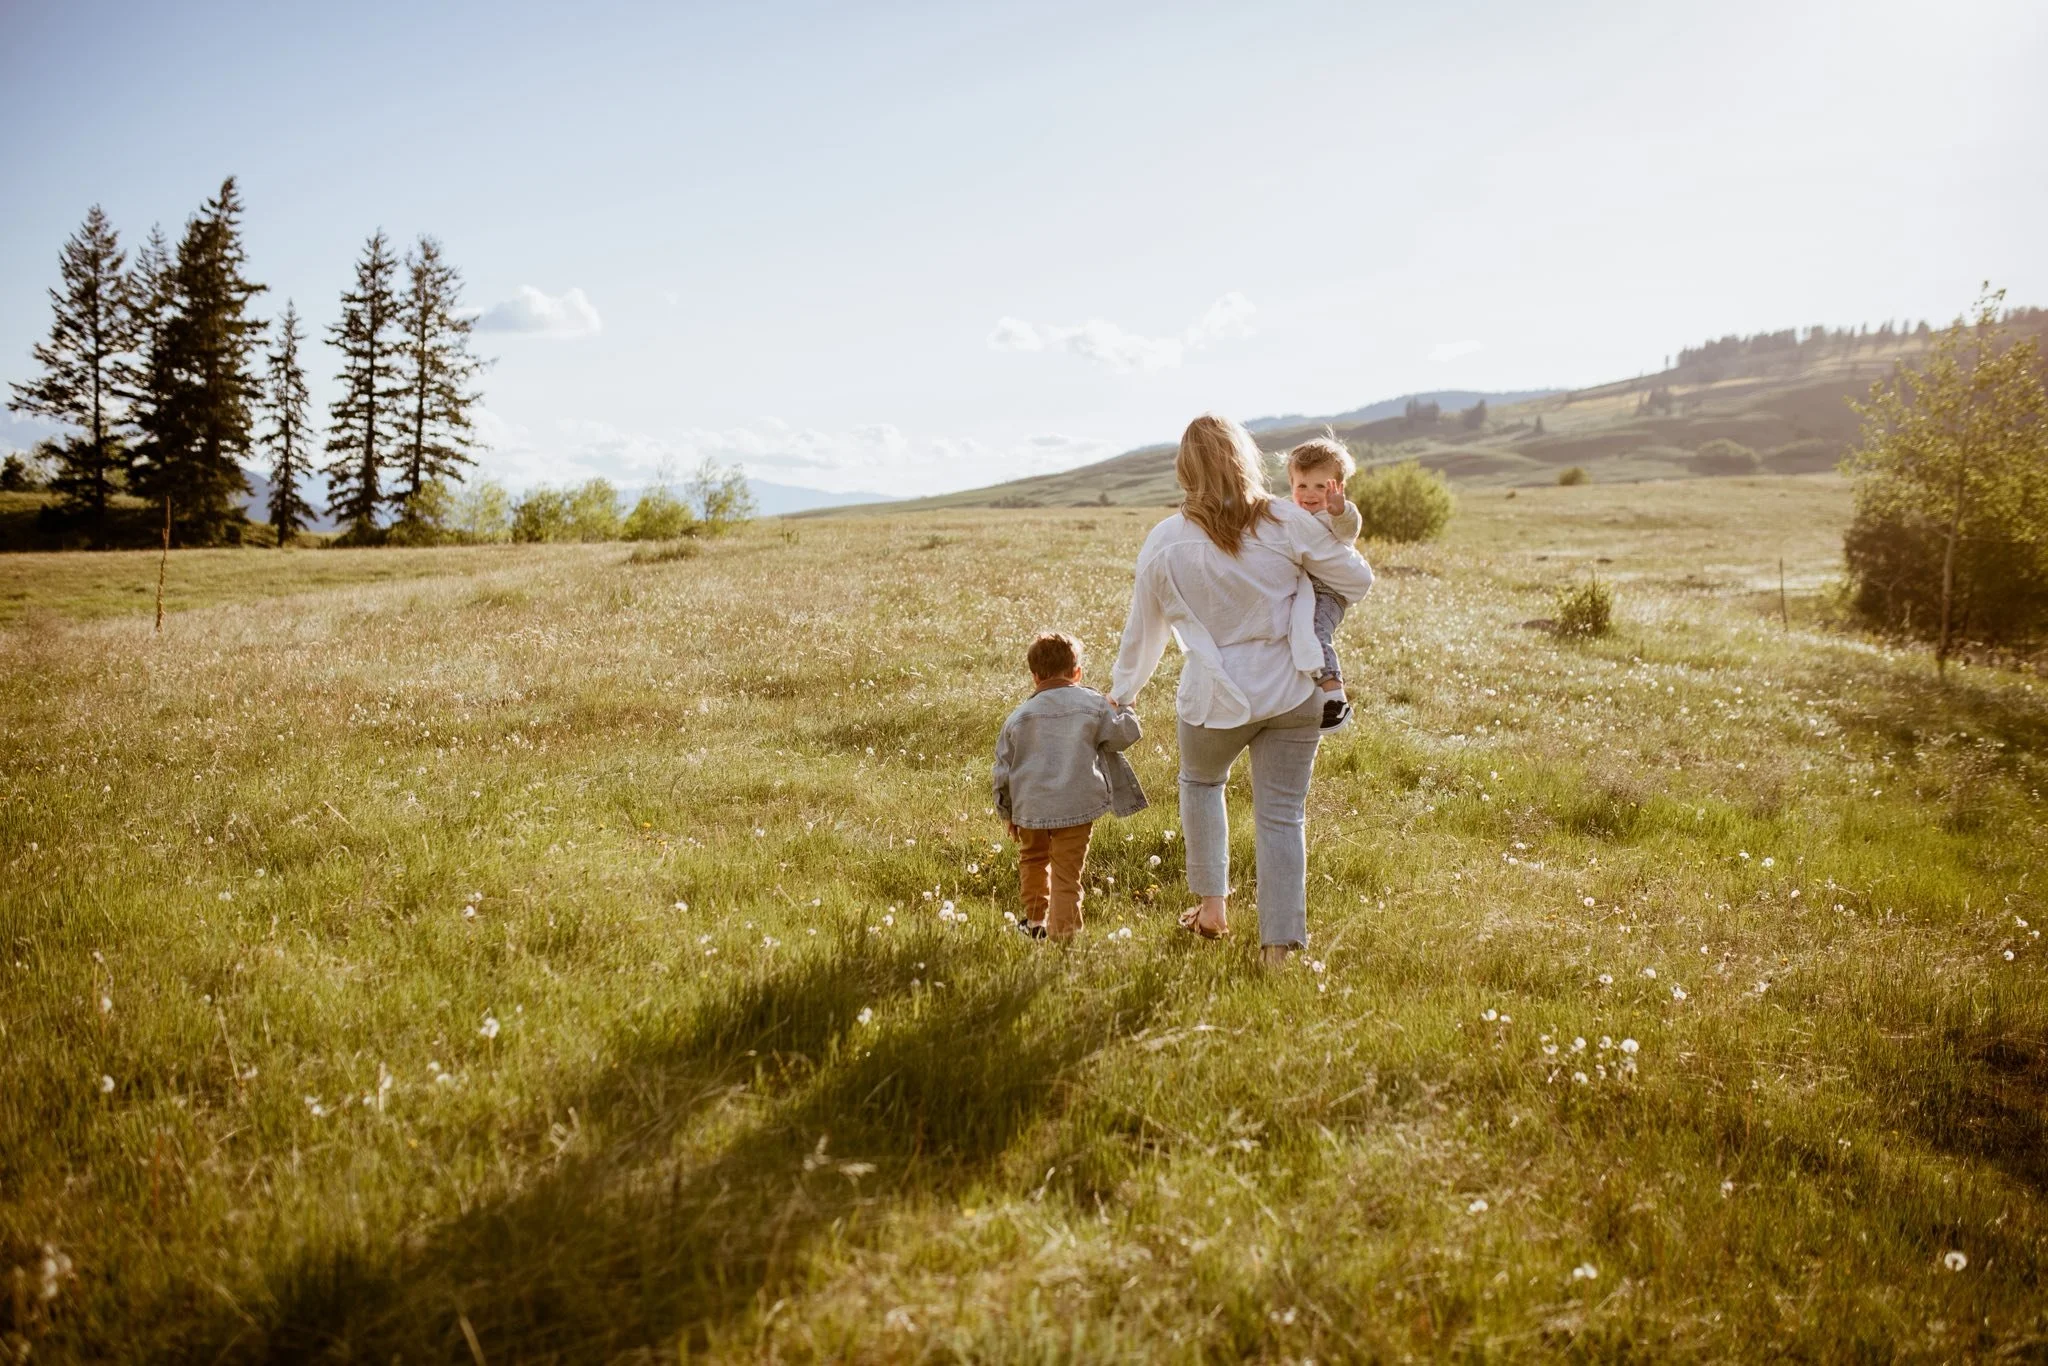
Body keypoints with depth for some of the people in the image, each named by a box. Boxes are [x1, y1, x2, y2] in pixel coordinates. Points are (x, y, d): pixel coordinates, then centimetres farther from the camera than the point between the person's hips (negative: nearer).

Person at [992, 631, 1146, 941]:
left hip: (1031, 807, 2)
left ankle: (1036, 919, 34)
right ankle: (1062, 930, -1)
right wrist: (1124, 710, 25)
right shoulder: (1094, 705, -1)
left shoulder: (1020, 716, 4)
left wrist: (1007, 812, 19)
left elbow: (1003, 768, 7)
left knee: (1033, 859, 25)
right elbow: (1125, 734, 3)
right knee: (1067, 871, 3)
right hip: (1077, 805, -2)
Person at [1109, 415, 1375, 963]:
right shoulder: (1286, 522, -10)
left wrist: (1122, 693, 22)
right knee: (1282, 817, 7)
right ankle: (1279, 948, 8)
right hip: (1293, 693, 0)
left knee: (1199, 782, 29)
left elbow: (1143, 631, 5)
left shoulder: (1164, 542, -7)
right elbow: (1358, 582, 1)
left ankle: (1212, 905, 28)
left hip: (1215, 697, 0)